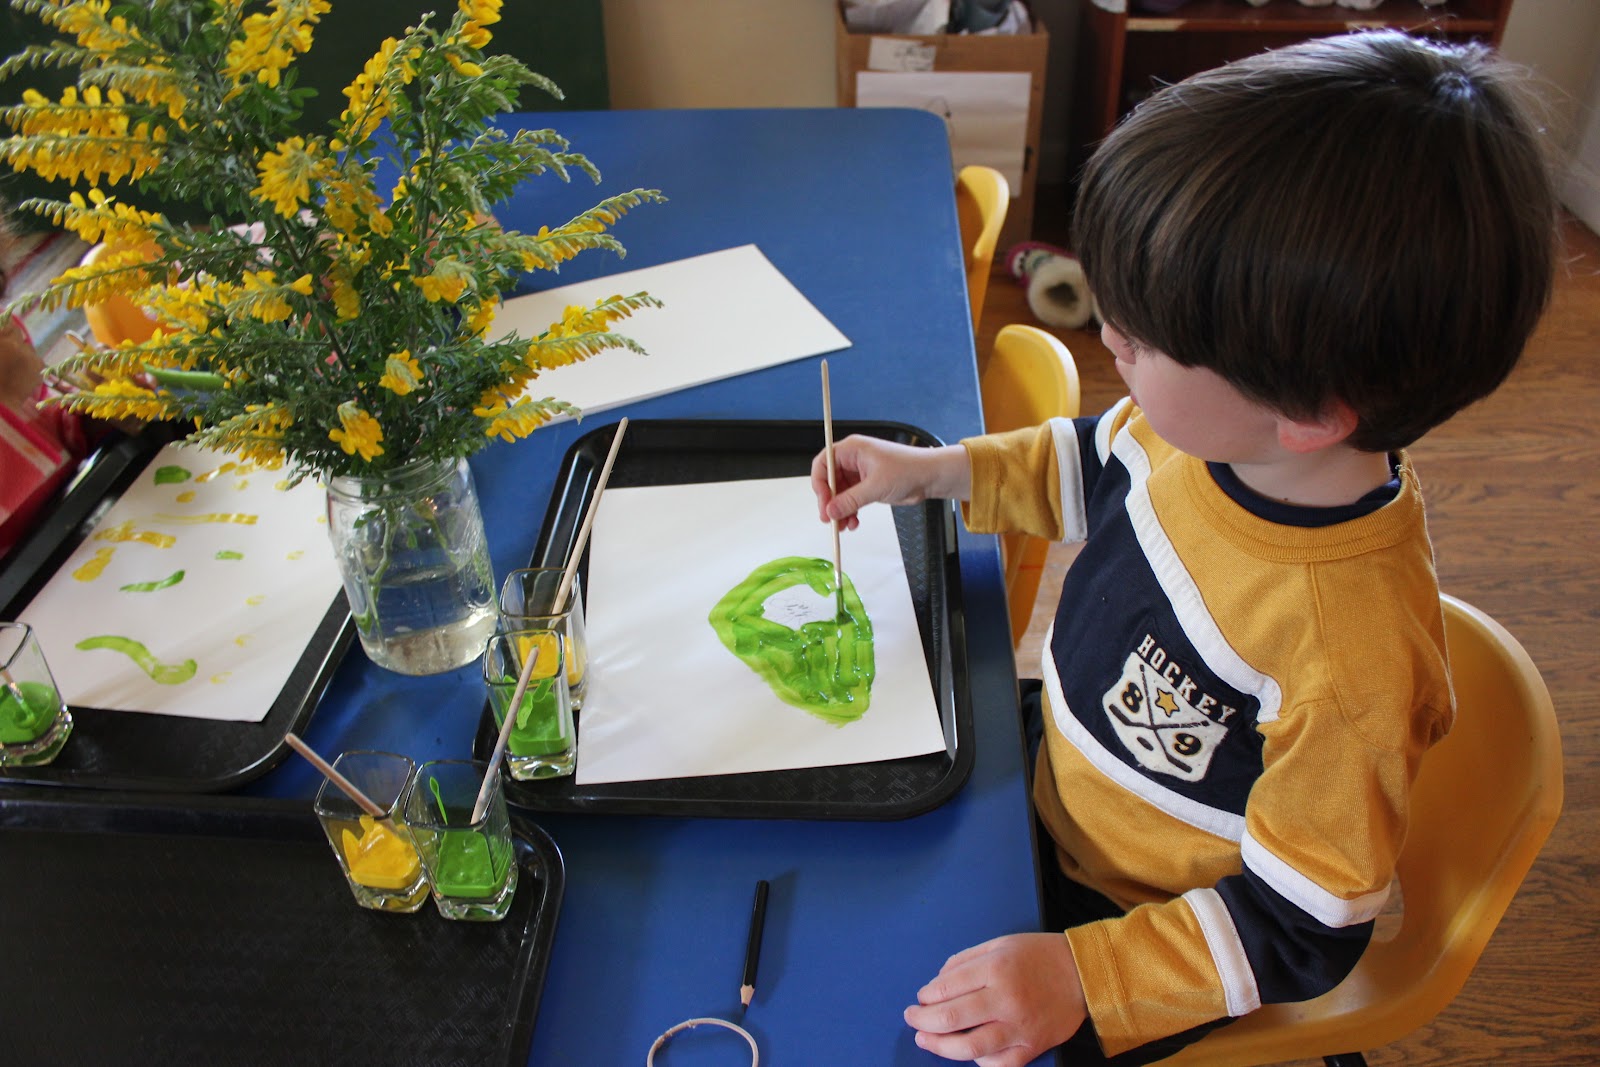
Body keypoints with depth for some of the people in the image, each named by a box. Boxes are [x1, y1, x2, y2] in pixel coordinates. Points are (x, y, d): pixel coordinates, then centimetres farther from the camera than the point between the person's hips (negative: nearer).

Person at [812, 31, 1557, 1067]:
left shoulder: (1354, 668, -40)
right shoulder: (1219, 425, -19)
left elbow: (1303, 927, -25)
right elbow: (1096, 464, 5)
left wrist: (1084, 977, -32)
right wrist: (935, 471, -3)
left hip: (1131, 917, -6)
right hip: (1055, 780, 7)